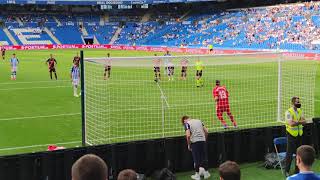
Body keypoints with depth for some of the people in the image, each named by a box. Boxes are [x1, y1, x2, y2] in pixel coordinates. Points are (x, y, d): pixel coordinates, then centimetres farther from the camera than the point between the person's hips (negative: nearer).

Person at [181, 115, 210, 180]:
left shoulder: (187, 123, -1)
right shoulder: (199, 121, 16)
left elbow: (188, 135, -14)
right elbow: (206, 132, 12)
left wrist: (189, 145, -3)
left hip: (195, 142, -4)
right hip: (203, 140, 5)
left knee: (196, 158, 4)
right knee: (204, 157, 14)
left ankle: (197, 175, 11)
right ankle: (206, 172, 21)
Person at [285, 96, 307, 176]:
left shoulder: (300, 111, 8)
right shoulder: (288, 112, -12)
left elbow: (304, 121, -3)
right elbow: (291, 123, -23)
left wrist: (296, 122, -20)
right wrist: (300, 122, -13)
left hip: (299, 135, 6)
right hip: (291, 135, -6)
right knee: (289, 153, -1)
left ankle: (297, 170, 22)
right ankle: (287, 171, 9)